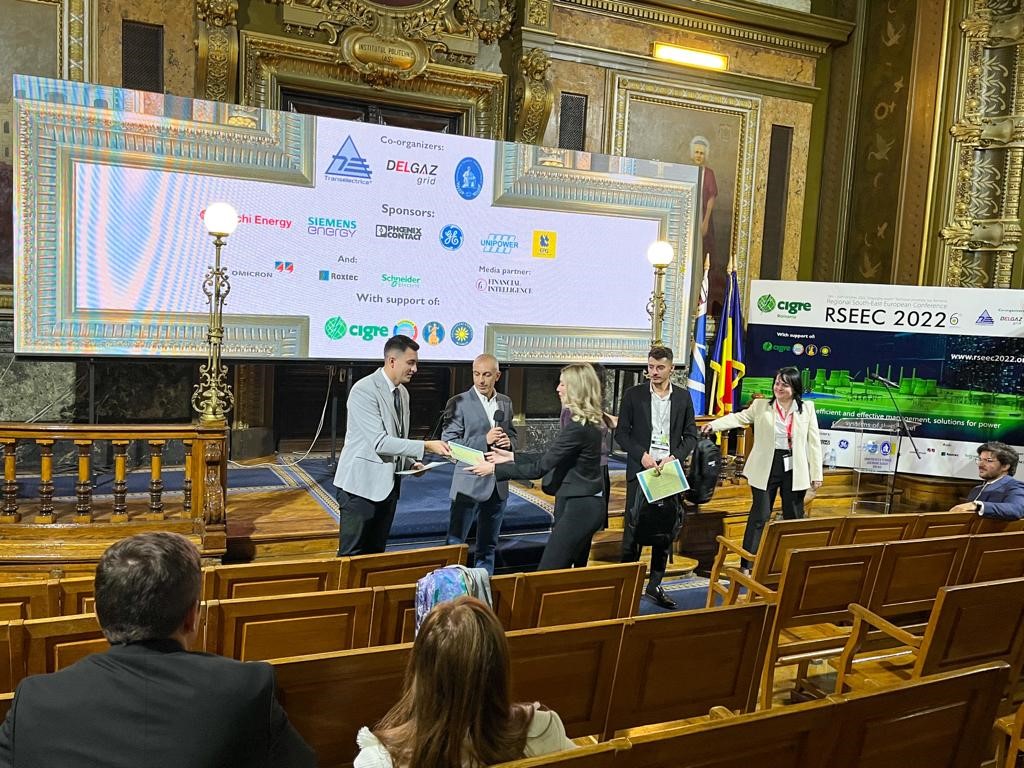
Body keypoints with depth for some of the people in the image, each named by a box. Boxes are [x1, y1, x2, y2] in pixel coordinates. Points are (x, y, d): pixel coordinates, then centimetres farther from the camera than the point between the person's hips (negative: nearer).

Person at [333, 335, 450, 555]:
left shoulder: (403, 393, 11)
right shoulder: (364, 390, -16)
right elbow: (379, 442, -23)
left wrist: (411, 463, 3)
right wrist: (426, 446, -26)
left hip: (388, 485, 8)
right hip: (362, 484, -8)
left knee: (376, 552, 13)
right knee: (352, 555, -1)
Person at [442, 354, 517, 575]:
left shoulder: (505, 402, 9)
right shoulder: (459, 403, -8)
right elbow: (448, 442, -11)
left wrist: (509, 442, -6)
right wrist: (484, 440, -20)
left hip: (498, 484, 5)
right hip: (469, 483, -5)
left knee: (488, 546, 16)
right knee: (455, 544, -1)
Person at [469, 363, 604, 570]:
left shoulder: (579, 427, -22)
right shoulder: (587, 423, 9)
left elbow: (540, 468, -20)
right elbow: (550, 457, 14)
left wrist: (495, 469, -14)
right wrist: (512, 456, 10)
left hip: (578, 508, -10)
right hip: (585, 505, 10)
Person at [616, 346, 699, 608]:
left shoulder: (683, 397, 5)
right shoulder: (633, 394, -1)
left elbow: (691, 436, 7)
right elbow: (621, 433, -1)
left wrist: (675, 457, -9)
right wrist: (642, 455, -14)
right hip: (641, 469, -2)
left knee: (665, 530, 7)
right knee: (633, 528, -1)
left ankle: (655, 585, 19)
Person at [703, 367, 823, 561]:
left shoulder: (807, 408, 3)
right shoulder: (761, 405, 2)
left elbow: (813, 442, 3)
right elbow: (739, 418, -5)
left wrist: (816, 474, 0)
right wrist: (713, 425, -22)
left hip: (794, 469, 1)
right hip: (766, 467, -1)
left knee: (794, 517, 11)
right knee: (760, 516, 1)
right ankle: (747, 564, 8)